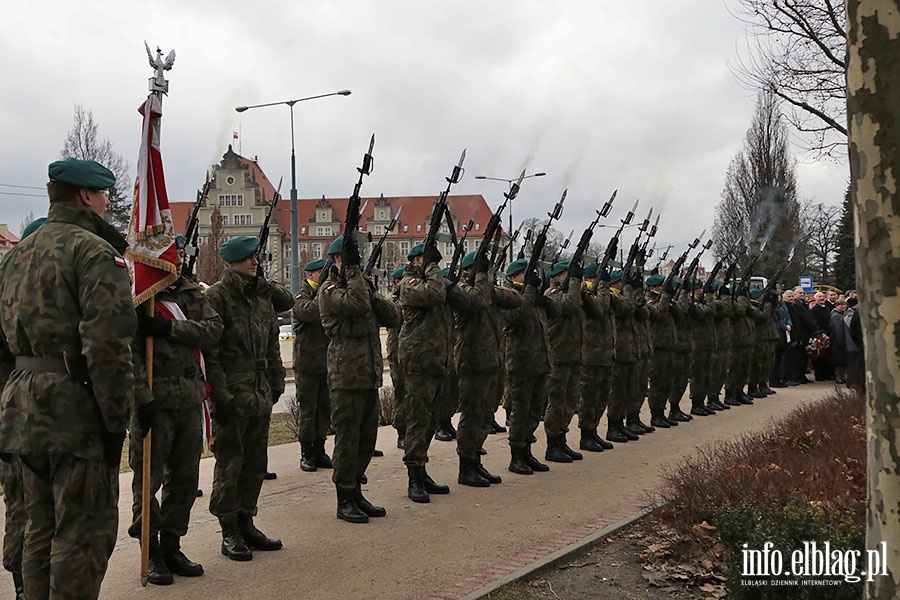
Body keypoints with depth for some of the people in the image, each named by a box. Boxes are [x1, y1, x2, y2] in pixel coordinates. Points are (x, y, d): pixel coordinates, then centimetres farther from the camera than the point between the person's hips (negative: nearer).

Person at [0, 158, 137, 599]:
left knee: (42, 529, 18)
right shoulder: (93, 250, -10)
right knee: (84, 534, -1)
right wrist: (116, 419, -16)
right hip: (75, 413, -9)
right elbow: (107, 343, -20)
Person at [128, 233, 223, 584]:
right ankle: (151, 552, 15)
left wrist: (170, 328, -16)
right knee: (148, 477, 2)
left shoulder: (194, 293, 13)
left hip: (190, 399, 5)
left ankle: (172, 546, 25)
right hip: (154, 400, -5)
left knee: (184, 477, 11)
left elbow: (213, 330, -3)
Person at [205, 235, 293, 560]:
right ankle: (230, 533, 11)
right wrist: (221, 394, -18)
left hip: (260, 396, 7)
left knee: (256, 462, 13)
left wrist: (276, 383, 14)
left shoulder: (264, 293, 13)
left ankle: (246, 523, 25)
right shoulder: (217, 295, -9)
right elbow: (209, 350, -14)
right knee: (229, 464, 1)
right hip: (232, 396, -7)